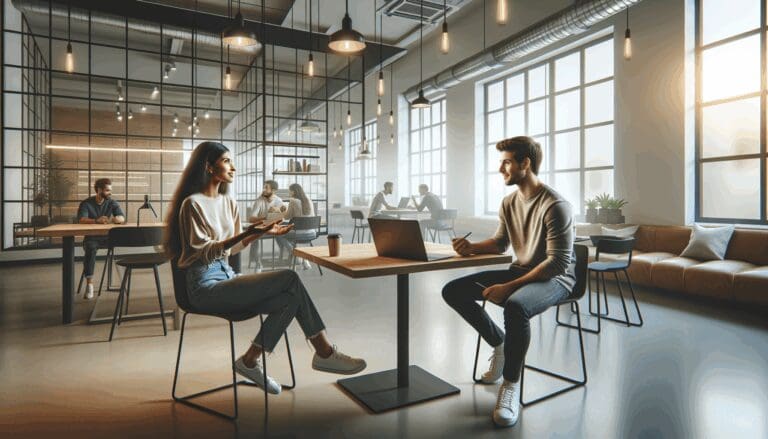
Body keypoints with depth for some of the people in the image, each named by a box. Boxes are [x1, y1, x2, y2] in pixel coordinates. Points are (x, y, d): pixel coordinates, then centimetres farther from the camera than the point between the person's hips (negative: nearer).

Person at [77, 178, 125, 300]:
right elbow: (81, 220, -18)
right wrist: (96, 221, -38)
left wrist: (112, 219, -31)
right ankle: (89, 282, -32)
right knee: (91, 249, -36)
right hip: (91, 238, -2)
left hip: (107, 237, 2)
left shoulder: (112, 202, 6)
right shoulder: (86, 203, -1)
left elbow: (122, 218, -7)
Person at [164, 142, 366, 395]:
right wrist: (244, 234, -27)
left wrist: (263, 232, 0)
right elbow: (202, 253, -15)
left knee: (290, 299, -17)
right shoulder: (192, 204, -9)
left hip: (226, 276, 8)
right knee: (289, 279, -22)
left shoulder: (228, 203, 14)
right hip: (205, 286, -8)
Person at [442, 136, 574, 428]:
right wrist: (472, 247, -6)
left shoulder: (555, 205, -20)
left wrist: (509, 287, -29)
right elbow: (501, 243, 15)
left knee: (515, 306, -41)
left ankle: (511, 384, -18)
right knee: (453, 291, -4)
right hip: (520, 271, 8)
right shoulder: (509, 202, 4)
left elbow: (558, 263, -23)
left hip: (555, 278, -7)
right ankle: (500, 343, 12)